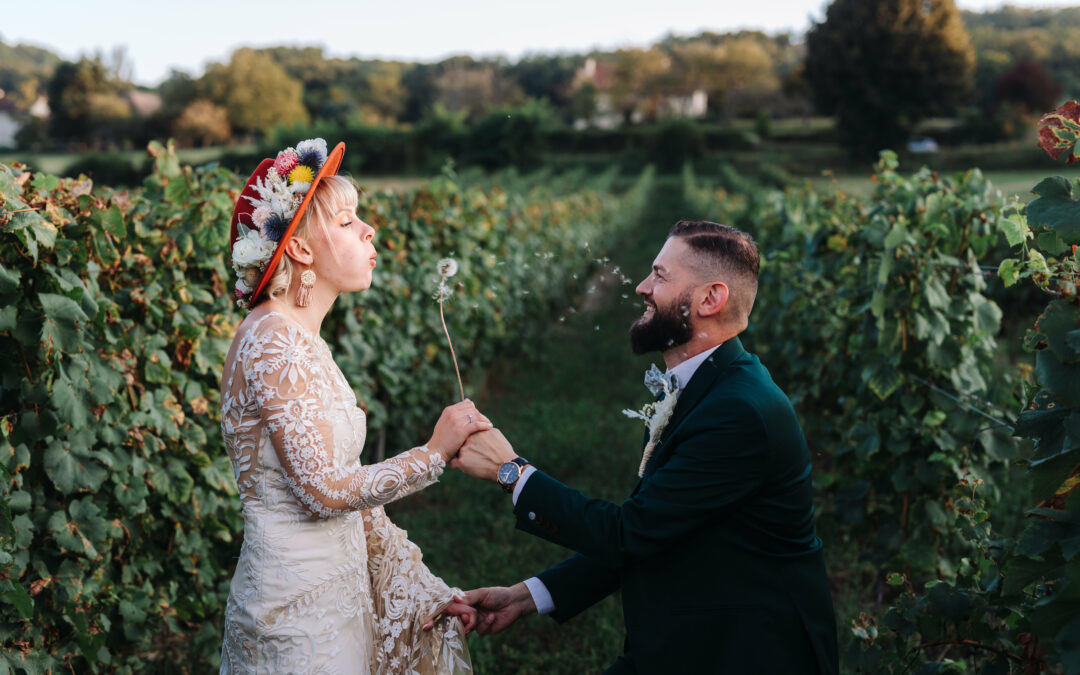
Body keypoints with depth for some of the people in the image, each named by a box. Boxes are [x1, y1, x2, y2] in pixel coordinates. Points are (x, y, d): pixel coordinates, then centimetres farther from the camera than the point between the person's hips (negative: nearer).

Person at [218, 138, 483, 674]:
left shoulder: (301, 342, 11)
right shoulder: (272, 340, -17)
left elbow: (348, 486, 9)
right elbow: (323, 489, -21)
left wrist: (425, 591, 6)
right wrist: (435, 452, -11)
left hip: (332, 590, 8)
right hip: (297, 605, -8)